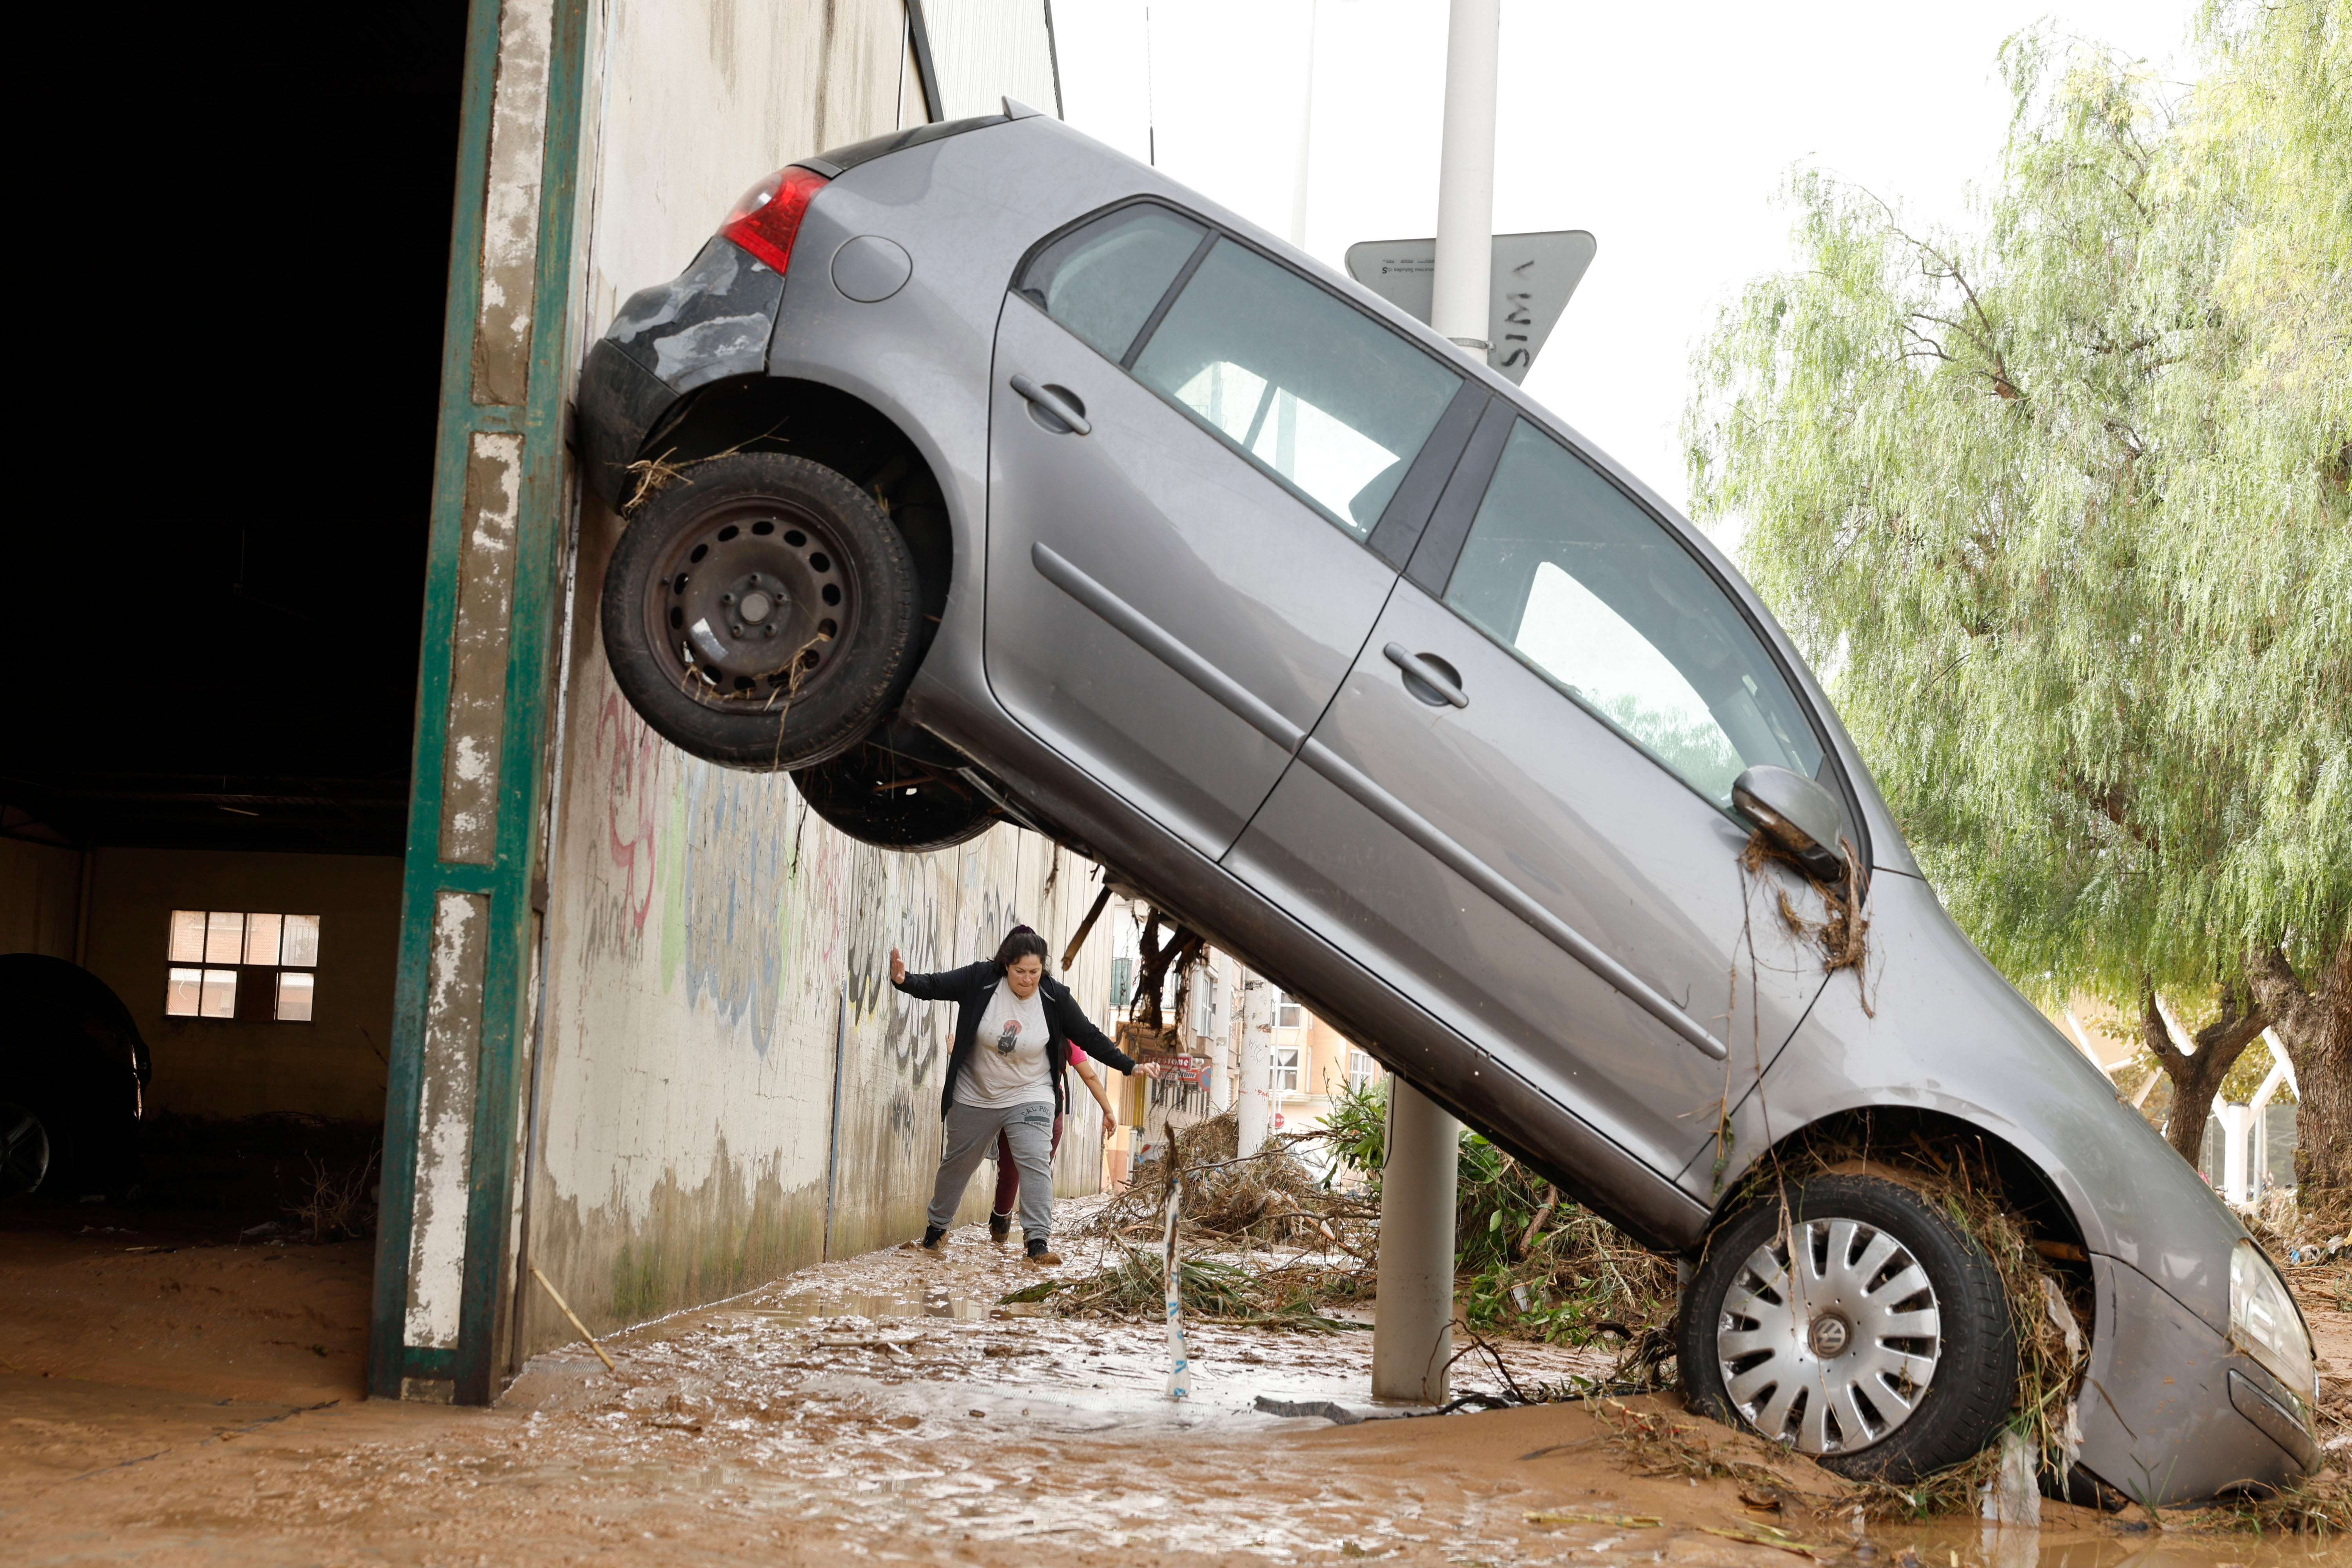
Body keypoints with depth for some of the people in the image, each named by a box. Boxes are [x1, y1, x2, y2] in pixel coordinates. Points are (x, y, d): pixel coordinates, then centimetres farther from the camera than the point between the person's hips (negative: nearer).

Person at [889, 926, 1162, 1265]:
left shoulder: (1055, 997, -12)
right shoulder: (980, 980, -15)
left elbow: (1090, 1039, -5)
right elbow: (934, 986, -10)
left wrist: (1132, 1066, -8)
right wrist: (903, 981, -30)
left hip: (1029, 1097, -1)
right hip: (975, 1097, 1)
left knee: (1036, 1163, -17)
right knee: (957, 1164, 15)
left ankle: (1038, 1243, -18)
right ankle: (934, 1230, 34)